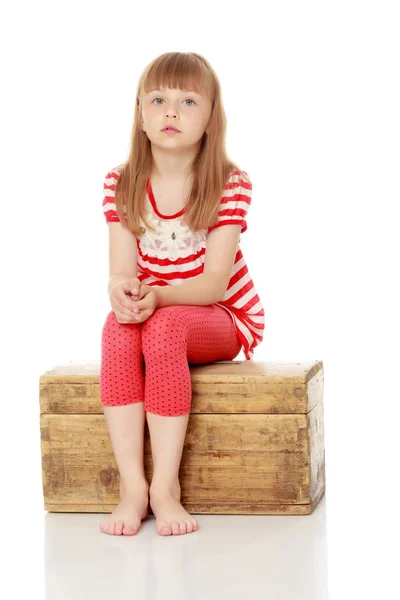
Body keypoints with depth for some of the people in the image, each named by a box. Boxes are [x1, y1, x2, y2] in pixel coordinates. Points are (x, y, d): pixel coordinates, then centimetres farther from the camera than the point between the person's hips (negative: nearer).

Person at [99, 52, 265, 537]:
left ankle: (165, 487, -35)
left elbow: (214, 282, -20)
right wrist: (121, 289, -36)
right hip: (150, 313, 3)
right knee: (117, 325, -32)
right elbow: (122, 270, -10)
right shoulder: (121, 184, -2)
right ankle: (131, 485, -36)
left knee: (164, 326, -36)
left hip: (223, 320, -3)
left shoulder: (231, 186, -12)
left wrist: (156, 295, -38)